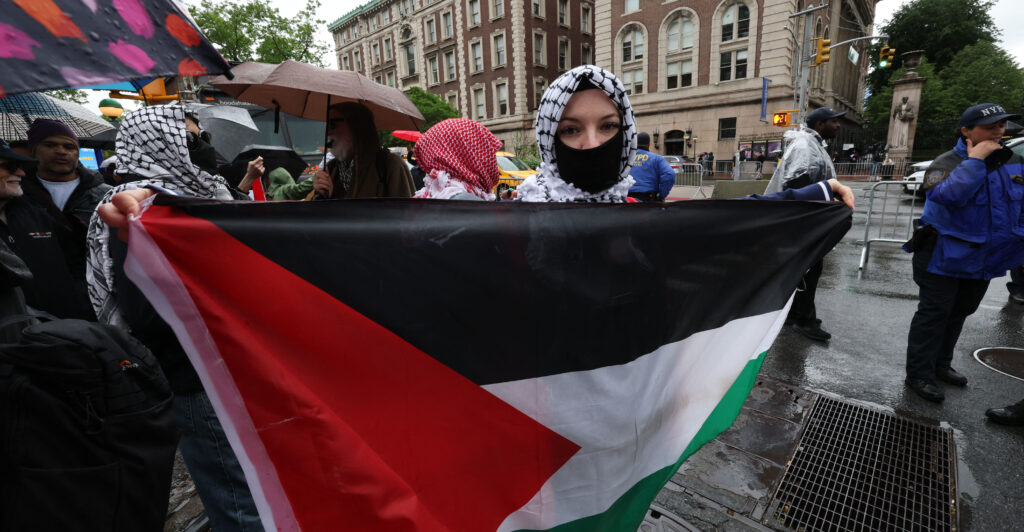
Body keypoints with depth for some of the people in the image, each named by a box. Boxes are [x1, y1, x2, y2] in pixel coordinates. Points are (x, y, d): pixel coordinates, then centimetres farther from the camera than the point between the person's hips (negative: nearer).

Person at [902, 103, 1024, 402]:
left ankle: (940, 364, 33)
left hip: (985, 259, 7)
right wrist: (975, 160, -28)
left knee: (959, 313, 17)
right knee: (934, 314, -3)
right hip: (945, 257, -7)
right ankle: (919, 374, 5)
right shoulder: (948, 163, -15)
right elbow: (945, 195, -36)